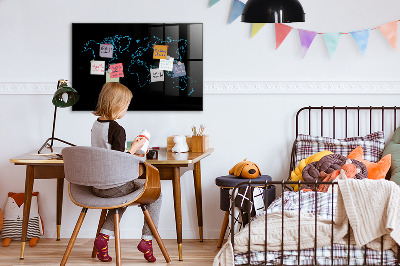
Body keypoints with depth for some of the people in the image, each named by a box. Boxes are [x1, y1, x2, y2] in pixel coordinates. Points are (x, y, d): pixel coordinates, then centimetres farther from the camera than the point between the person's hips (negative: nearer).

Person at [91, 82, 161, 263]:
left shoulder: (96, 125, 6)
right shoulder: (117, 129, -19)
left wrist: (129, 153, 18)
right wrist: (134, 149, -7)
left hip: (97, 186, 8)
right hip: (114, 186, -8)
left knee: (123, 195, 36)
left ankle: (104, 236, 19)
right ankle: (147, 239, 9)